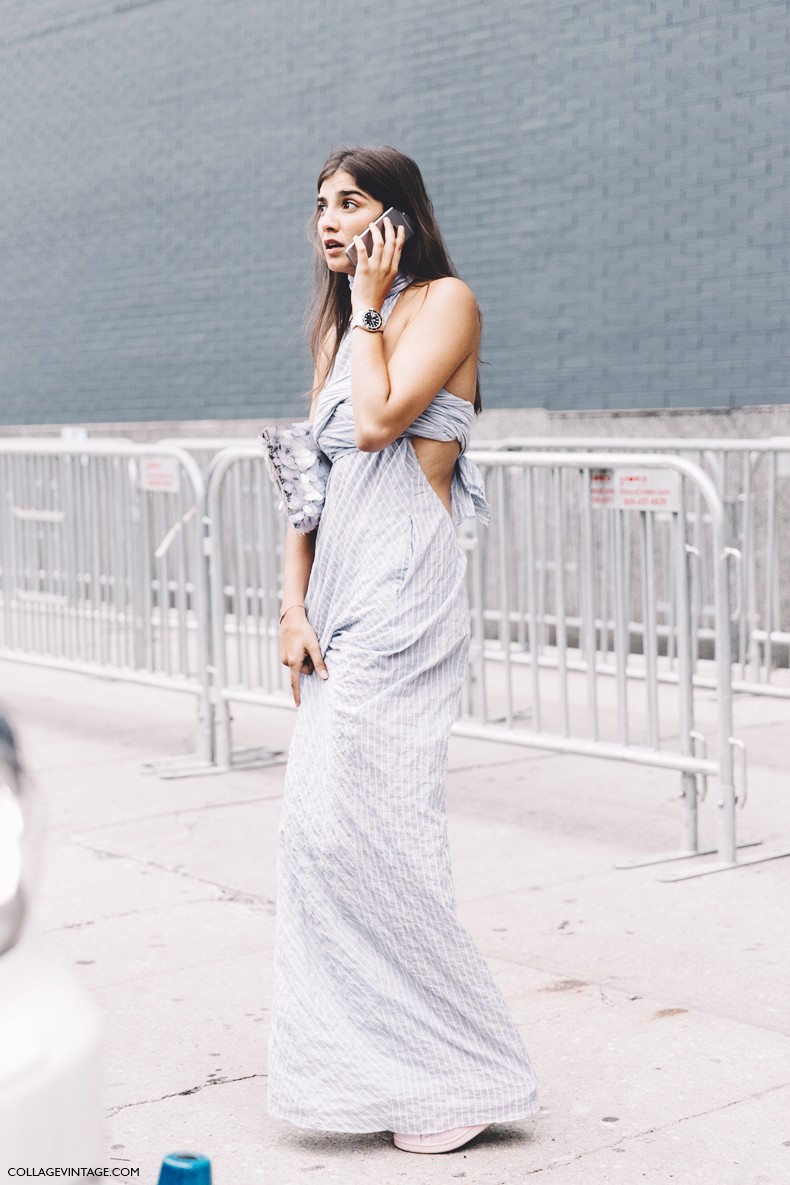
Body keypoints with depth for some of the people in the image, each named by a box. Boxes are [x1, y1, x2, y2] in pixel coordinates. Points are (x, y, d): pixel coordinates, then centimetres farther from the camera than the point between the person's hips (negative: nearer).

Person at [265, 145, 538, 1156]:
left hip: (402, 596, -8)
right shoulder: (338, 326, 21)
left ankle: (462, 1076, -2)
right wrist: (293, 602, 4)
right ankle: (378, 1062, 15)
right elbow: (309, 473, 16)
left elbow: (378, 421, -17)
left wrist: (368, 304, -3)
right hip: (340, 598, 8)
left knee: (347, 825, -13)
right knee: (325, 826, 6)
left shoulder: (444, 301, -1)